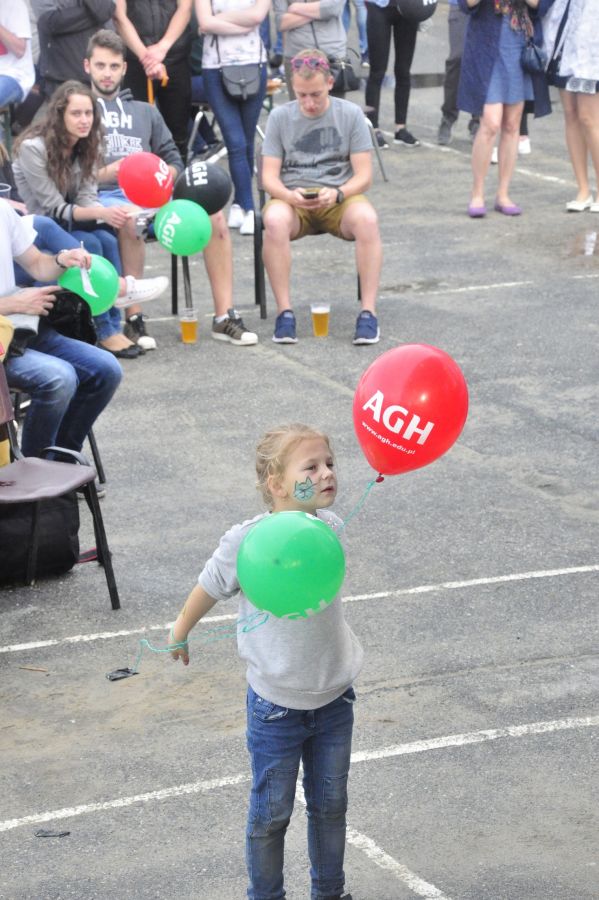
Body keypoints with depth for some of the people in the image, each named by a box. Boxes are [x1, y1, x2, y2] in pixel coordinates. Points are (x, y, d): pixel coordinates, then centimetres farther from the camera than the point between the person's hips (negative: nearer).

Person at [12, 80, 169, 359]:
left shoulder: (87, 145, -1)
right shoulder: (33, 148, -21)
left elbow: (87, 197, -7)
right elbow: (54, 208, -22)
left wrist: (110, 213, -31)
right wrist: (101, 213, -34)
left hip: (71, 224, 6)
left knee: (107, 240, -24)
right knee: (90, 244, -29)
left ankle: (112, 327, -21)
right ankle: (104, 331, -22)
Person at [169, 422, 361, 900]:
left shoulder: (331, 528, -8)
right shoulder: (246, 542, -23)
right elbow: (208, 590, -4)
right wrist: (179, 635, 12)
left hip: (335, 698, 4)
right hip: (277, 707, -4)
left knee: (330, 804, 18)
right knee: (271, 814, 10)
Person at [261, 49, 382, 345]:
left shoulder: (350, 114, 3)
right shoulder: (280, 117, 6)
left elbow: (364, 176, 0)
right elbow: (269, 176, 2)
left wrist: (337, 193, -21)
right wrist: (289, 195, -21)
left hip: (339, 199, 0)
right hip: (293, 198, 0)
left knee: (366, 218, -35)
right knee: (274, 220, -36)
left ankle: (368, 311, -32)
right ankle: (284, 312, -30)